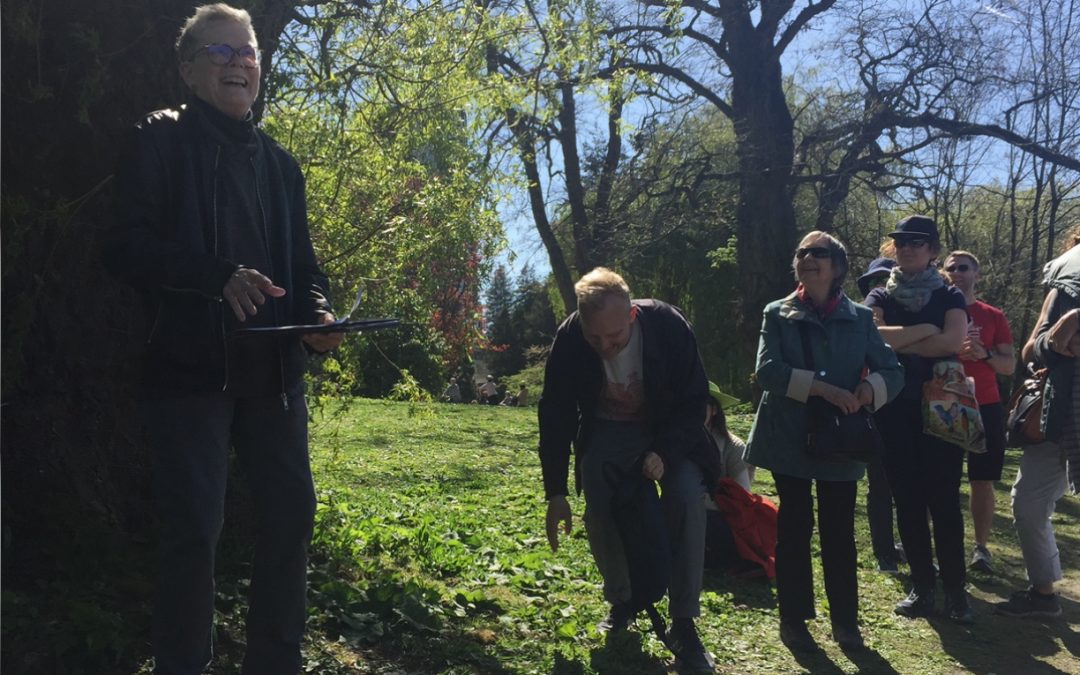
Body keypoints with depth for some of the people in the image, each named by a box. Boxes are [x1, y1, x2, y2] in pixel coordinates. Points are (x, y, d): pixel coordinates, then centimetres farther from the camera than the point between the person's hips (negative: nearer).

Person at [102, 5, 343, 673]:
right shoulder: (161, 141, 1)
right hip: (190, 364, -5)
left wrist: (319, 313, -3)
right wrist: (219, 276, -23)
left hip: (273, 368, 6)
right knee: (195, 525, -5)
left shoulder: (280, 162, 17)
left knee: (292, 510, 7)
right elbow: (128, 246, -9)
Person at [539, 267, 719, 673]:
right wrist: (556, 493, -12)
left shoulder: (669, 327, -30)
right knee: (599, 514, -11)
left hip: (668, 430, -1)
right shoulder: (568, 341, -25)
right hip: (606, 432, 2)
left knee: (688, 498, -23)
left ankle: (683, 624, -12)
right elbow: (555, 417, -14)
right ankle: (621, 601, 18)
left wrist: (665, 452, -31)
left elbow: (695, 400, -16)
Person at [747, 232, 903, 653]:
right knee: (794, 527, 6)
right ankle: (793, 619, 18)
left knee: (840, 531, 7)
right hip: (790, 439, -1)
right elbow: (767, 369, -13)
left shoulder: (860, 318, 6)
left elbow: (893, 371, 3)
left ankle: (845, 620, 21)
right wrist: (819, 387, -23)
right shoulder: (778, 314, 1)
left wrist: (869, 387, -19)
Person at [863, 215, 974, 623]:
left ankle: (955, 589, 6)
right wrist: (926, 330, -10)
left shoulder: (950, 297, 6)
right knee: (908, 499, 4)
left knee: (944, 499, -3)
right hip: (895, 409, 2)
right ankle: (922, 586, 13)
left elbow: (953, 342, -13)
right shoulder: (880, 297, 9)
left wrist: (898, 343, -9)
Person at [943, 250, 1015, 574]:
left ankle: (981, 547, 10)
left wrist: (985, 354, -13)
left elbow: (1010, 366, 7)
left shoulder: (993, 316, 8)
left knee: (982, 481, 3)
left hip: (986, 407, 1)